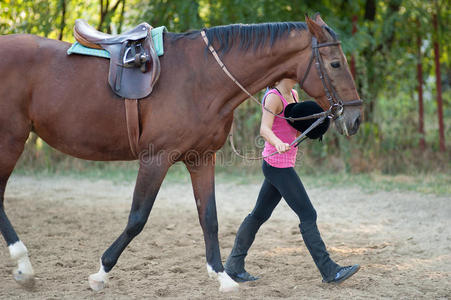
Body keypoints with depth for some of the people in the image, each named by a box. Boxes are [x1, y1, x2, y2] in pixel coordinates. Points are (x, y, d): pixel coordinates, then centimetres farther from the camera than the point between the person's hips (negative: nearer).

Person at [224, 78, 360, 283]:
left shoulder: (293, 95, 14)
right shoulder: (273, 97, -13)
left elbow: (298, 131, 16)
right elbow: (264, 129, -28)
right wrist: (278, 143, -48)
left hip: (284, 165, 10)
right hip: (278, 165, -10)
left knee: (260, 214, 14)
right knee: (308, 215, -8)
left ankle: (234, 265, 21)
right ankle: (329, 271, -4)